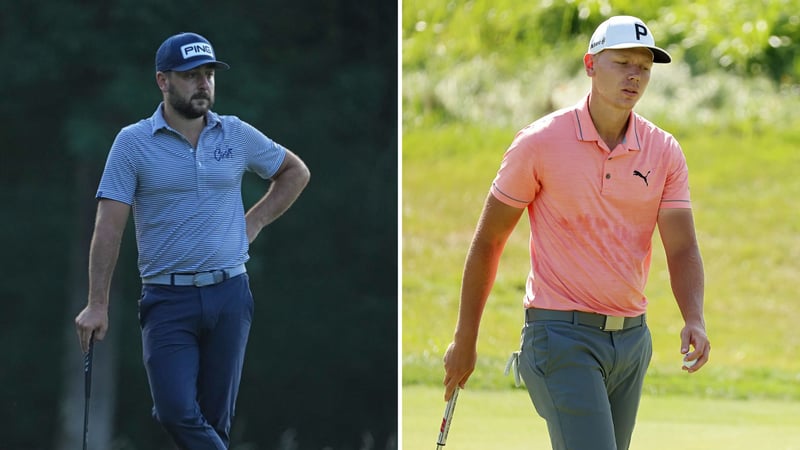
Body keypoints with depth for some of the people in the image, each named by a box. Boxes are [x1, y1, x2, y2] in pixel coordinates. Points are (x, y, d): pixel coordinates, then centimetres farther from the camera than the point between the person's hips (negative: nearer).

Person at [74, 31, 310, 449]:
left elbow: (295, 172, 23)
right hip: (168, 300, -2)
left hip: (229, 293, 2)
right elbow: (109, 226, -6)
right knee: (177, 412, -18)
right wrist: (97, 305, -11)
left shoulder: (237, 135, 6)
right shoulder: (133, 142, -2)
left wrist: (255, 221, 10)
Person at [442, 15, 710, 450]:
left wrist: (694, 321, -21)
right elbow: (488, 240, 0)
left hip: (632, 336, 5)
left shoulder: (664, 152, 3)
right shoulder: (541, 142, -7)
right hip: (562, 337, -5)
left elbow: (682, 250, -2)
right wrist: (465, 339, 1)